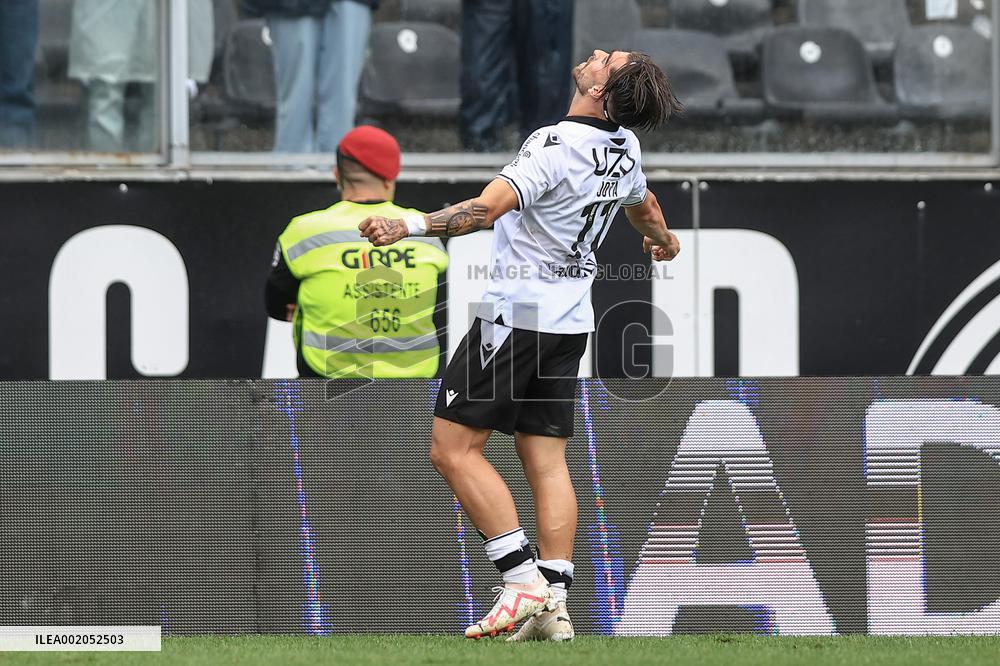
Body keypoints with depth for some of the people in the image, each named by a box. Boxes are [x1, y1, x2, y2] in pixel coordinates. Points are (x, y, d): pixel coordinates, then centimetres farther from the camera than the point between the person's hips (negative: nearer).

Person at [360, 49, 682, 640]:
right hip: (571, 320, 8)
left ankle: (524, 582, -12)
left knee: (453, 447, -6)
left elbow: (487, 209, -32)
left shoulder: (558, 145, -20)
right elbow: (643, 205, 29)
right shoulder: (626, 148, 6)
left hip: (518, 313, -8)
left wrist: (406, 226, -39)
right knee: (547, 460, 7)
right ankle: (554, 606, 0)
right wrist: (664, 240, 51)